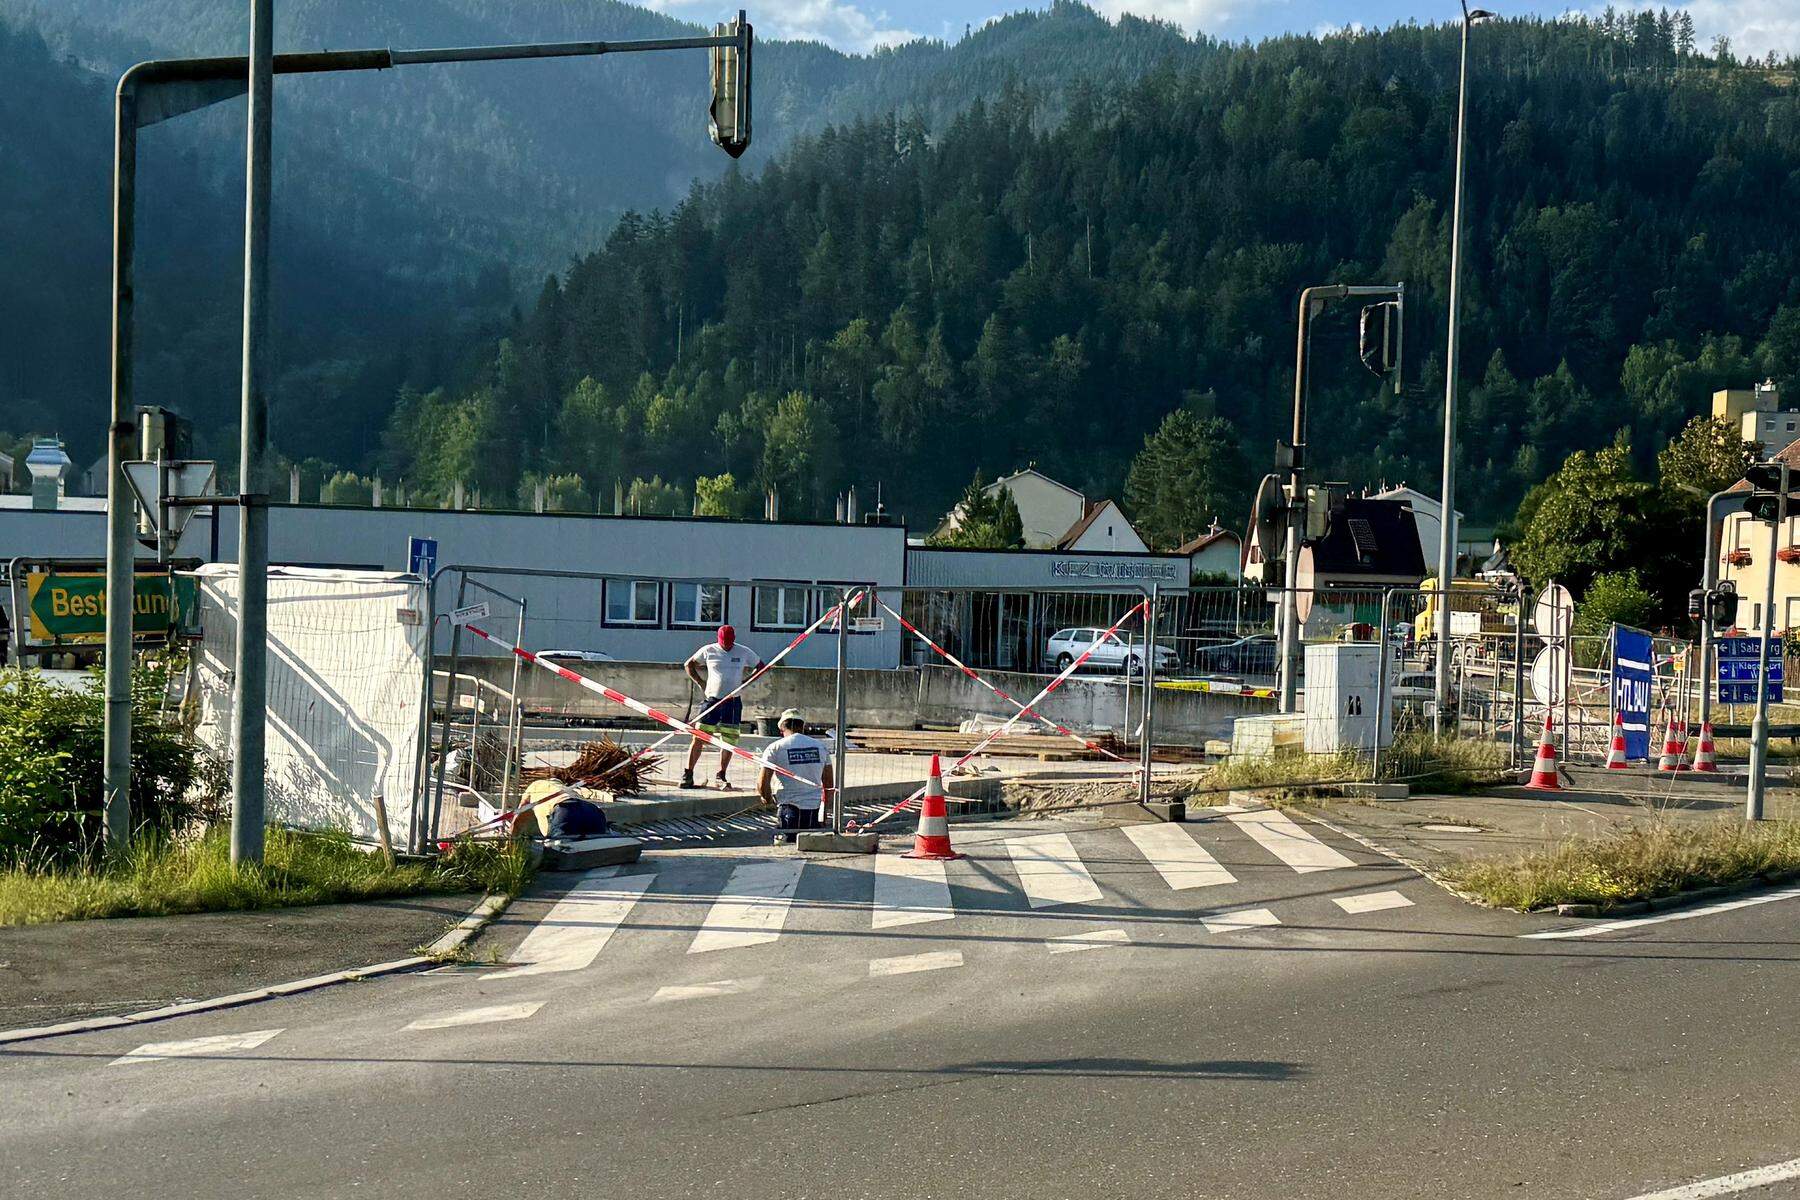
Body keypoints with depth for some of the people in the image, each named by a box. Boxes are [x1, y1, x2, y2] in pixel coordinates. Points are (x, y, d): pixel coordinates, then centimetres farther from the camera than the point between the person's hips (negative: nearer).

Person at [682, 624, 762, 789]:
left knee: (729, 741, 1)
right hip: (712, 700, -1)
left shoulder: (744, 652, 4)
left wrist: (745, 682, 5)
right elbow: (688, 665, 15)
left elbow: (761, 667, 17)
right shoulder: (708, 650, 2)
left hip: (733, 702, 1)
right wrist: (700, 683, 4)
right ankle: (687, 774, 1)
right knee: (698, 739, -6)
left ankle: (720, 776, 14)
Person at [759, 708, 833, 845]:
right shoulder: (820, 746, 12)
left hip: (789, 806, -3)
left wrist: (767, 799, 17)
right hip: (814, 807, 3)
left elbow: (762, 785, -4)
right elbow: (829, 784, 15)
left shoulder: (775, 748, 1)